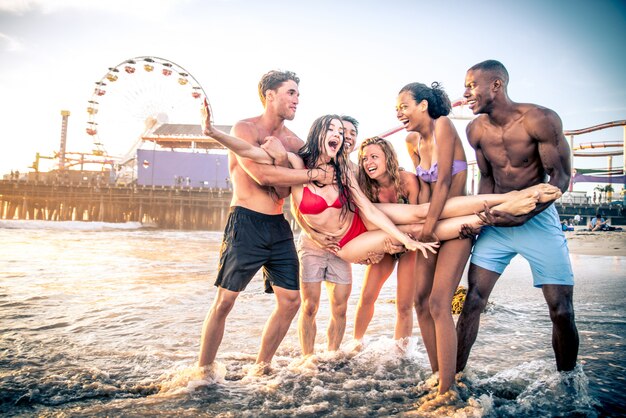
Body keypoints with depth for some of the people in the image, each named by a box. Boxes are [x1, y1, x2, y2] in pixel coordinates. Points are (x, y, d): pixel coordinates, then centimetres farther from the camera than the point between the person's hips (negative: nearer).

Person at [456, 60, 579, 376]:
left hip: (538, 218, -3)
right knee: (472, 300, -4)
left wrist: (523, 216, -24)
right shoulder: (476, 130, 0)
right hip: (497, 220, 4)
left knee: (562, 310, -3)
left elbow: (560, 178, -12)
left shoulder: (541, 120, -14)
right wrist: (477, 213, -5)